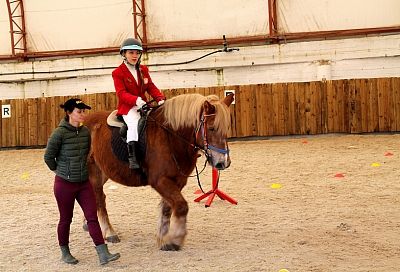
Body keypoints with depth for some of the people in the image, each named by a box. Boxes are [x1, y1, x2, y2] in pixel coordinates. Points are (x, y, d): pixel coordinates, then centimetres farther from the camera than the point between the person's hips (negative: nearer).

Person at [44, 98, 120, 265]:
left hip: (84, 182, 5)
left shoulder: (85, 131, 1)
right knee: (66, 219, 10)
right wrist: (60, 171, 6)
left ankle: (103, 254, -1)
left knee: (92, 217, 0)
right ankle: (65, 253, 28)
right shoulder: (59, 133, -15)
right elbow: (48, 157, -6)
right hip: (65, 184, -5)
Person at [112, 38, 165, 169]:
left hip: (143, 105, 6)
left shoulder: (144, 70, 17)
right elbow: (121, 93, -13)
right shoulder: (118, 73, -1)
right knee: (134, 123, -33)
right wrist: (136, 100, -31)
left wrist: (160, 98, -12)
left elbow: (151, 87, 9)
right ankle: (132, 157, -35)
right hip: (128, 107, -6)